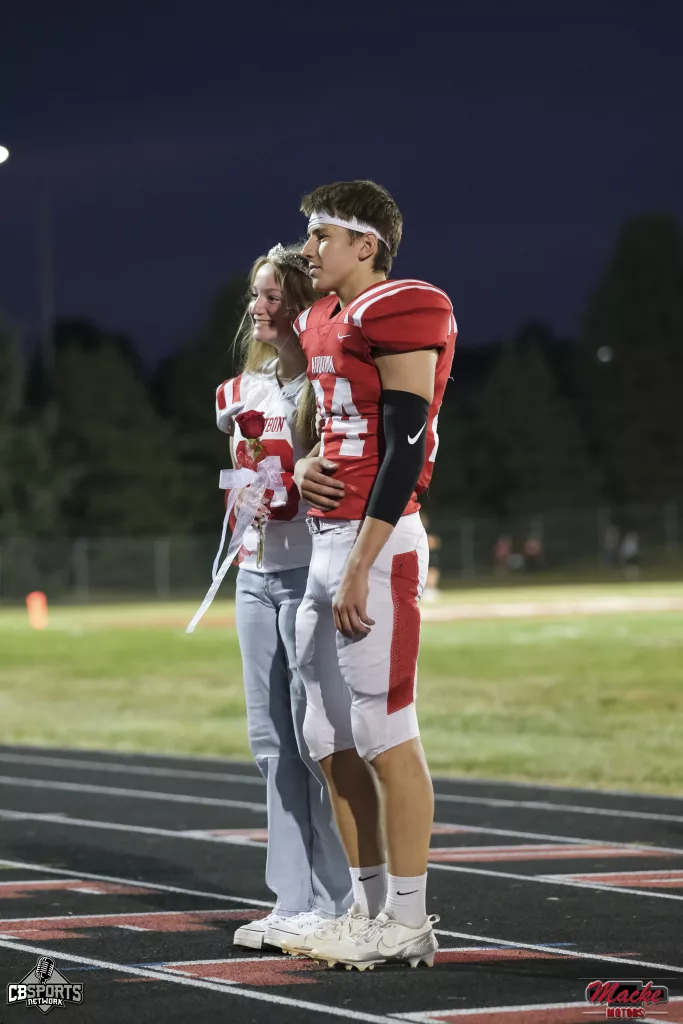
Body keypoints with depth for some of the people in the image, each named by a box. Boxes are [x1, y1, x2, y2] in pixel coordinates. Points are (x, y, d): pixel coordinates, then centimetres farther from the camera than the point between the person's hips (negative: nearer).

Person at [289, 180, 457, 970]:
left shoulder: (398, 313, -12)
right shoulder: (324, 322, 17)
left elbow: (404, 449, -17)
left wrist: (361, 565, -20)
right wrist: (306, 467, 5)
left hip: (374, 543, -10)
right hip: (324, 541, 10)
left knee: (385, 737, -6)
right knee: (331, 741, 11)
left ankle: (408, 921, -1)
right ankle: (369, 906, 19)